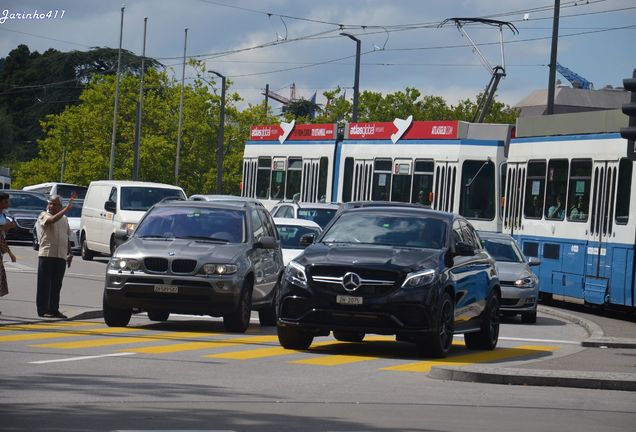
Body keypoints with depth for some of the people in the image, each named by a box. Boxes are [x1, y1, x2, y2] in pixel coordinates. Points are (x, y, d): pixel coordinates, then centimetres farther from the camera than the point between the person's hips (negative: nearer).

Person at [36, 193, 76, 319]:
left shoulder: (64, 219, 18)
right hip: (47, 254, -5)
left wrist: (69, 253, 16)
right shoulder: (44, 215, -1)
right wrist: (66, 209, -27)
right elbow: (52, 220, -24)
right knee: (44, 283, -3)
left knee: (57, 285, 6)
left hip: (61, 256, 5)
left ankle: (54, 309, 10)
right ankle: (43, 310, -1)